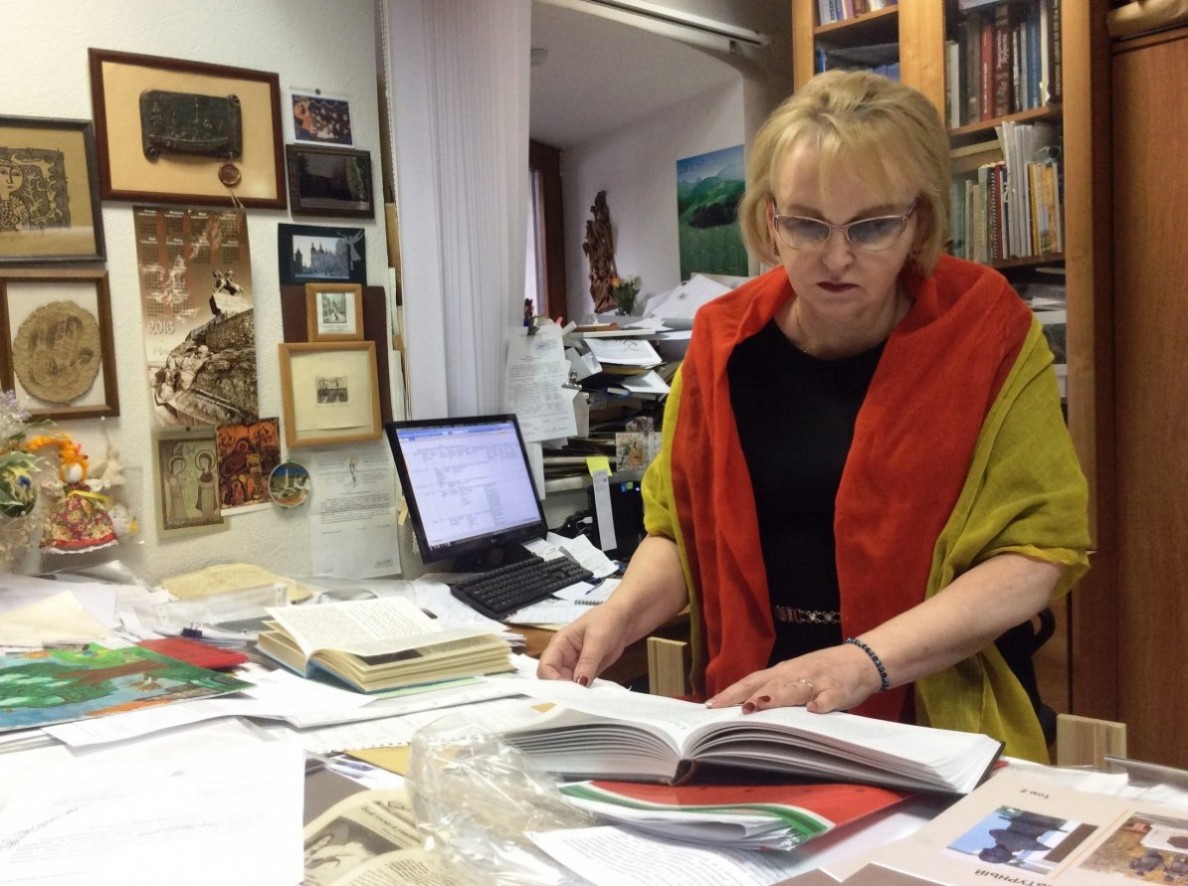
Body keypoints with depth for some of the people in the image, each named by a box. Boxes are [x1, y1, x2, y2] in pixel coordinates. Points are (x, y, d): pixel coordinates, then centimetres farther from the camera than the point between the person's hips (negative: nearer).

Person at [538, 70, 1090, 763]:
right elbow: (680, 530, 12)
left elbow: (1041, 546, -8)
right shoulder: (725, 340, 4)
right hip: (750, 721, 2)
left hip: (935, 726, -1)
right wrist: (622, 614, -8)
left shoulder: (986, 330, -3)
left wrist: (865, 660, -20)